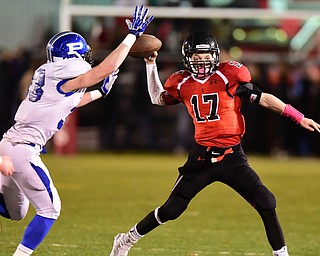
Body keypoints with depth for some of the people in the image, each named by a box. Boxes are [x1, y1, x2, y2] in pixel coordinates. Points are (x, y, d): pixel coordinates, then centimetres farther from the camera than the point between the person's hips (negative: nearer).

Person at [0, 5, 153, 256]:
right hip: (23, 150, -9)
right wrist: (132, 35, -8)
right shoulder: (65, 79, -13)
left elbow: (67, 104, 29)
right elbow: (107, 68, -15)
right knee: (49, 208, 0)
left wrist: (100, 92, 31)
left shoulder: (48, 74, 14)